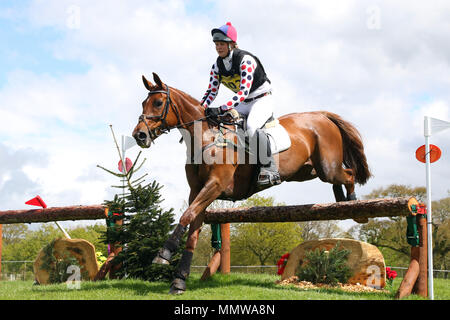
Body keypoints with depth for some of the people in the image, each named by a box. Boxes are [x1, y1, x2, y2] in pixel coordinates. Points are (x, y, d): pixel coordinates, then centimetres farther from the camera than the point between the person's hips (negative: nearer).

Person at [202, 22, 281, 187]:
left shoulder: (245, 60, -23)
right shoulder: (217, 66, 0)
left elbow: (243, 92, -32)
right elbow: (211, 92, 4)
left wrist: (221, 109, -40)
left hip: (262, 100, -8)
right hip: (243, 104, 8)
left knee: (251, 127, -36)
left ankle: (270, 170, -25)